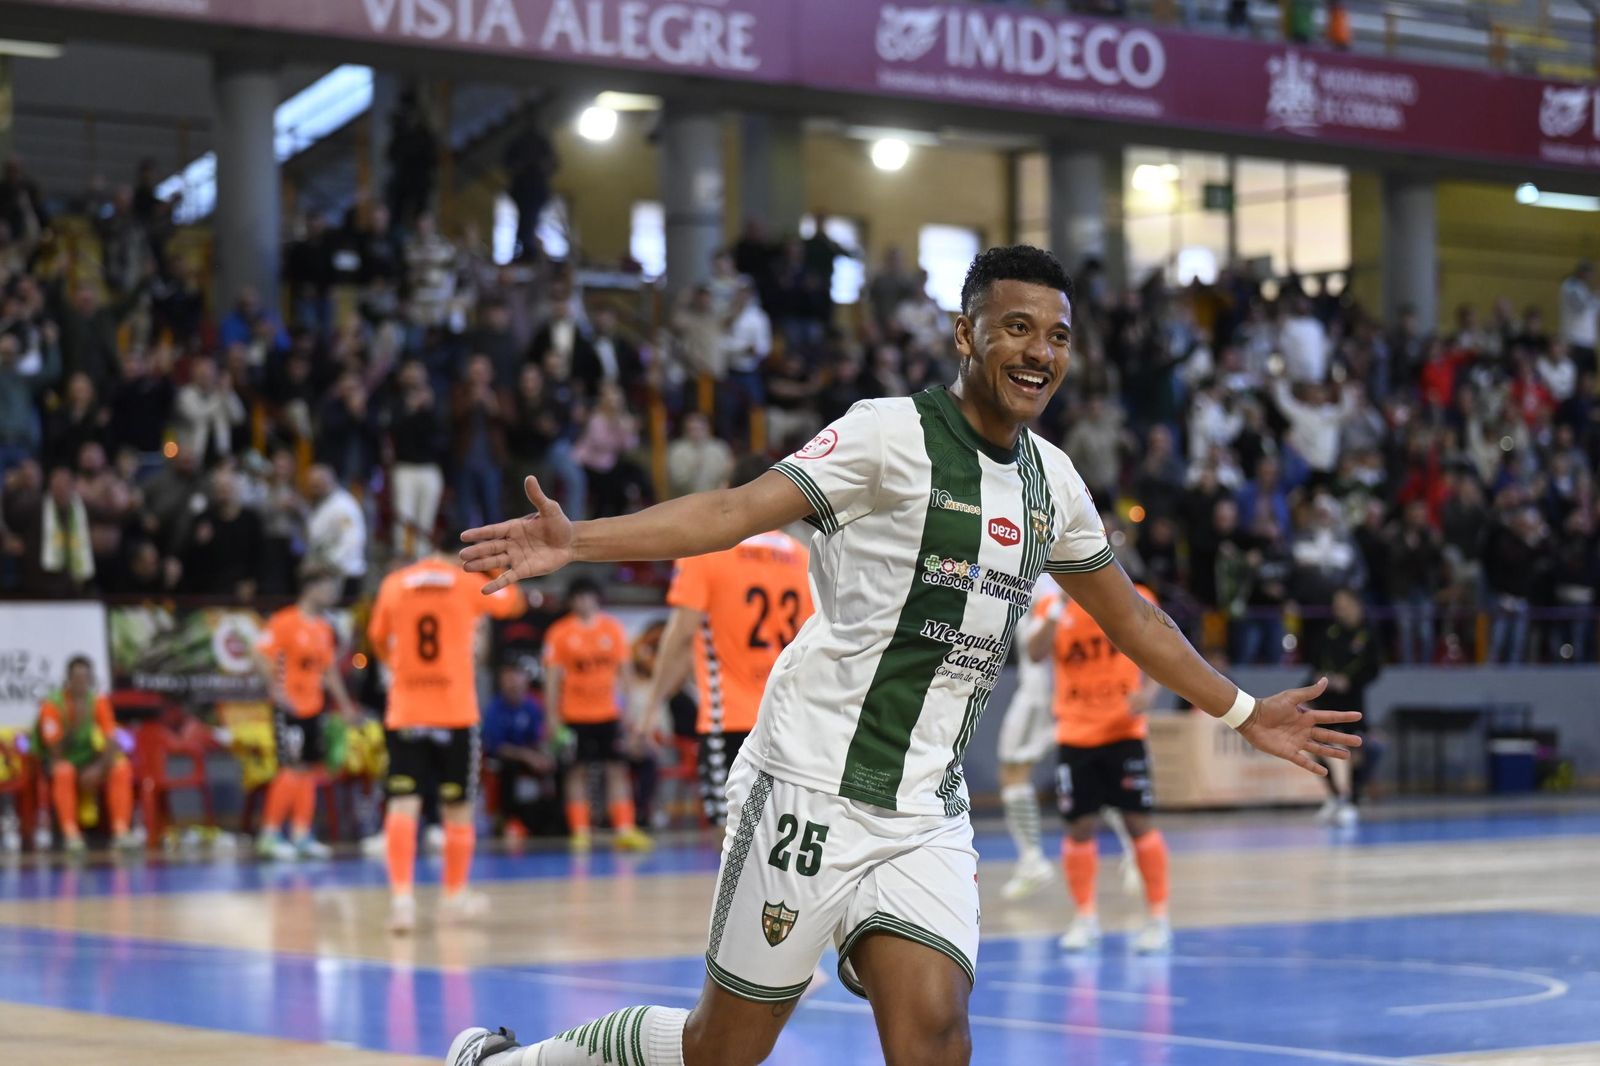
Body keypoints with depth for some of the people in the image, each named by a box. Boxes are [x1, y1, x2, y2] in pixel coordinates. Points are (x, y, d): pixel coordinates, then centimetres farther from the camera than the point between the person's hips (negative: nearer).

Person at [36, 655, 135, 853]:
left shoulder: (98, 701, -6)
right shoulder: (53, 703, -17)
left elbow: (111, 741, -12)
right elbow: (55, 750, -21)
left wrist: (99, 768, -27)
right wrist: (72, 723, -33)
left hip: (87, 758, 4)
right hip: (62, 760, -3)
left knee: (122, 767, -24)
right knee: (64, 772, -39)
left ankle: (121, 831, -27)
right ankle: (70, 834, -38)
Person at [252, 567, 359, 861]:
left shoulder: (325, 628, 13)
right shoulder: (285, 621, -11)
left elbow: (330, 669, 20)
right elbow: (261, 656, -17)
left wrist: (344, 704, 17)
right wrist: (277, 690, -21)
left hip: (313, 707, 8)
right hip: (289, 707, -8)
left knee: (308, 770, 8)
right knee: (292, 769, -10)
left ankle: (302, 836, 12)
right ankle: (269, 834, -3)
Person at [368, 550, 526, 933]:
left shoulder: (393, 584, 2)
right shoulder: (467, 582, -2)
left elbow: (378, 641, 19)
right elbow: (514, 603, 17)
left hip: (405, 714, 1)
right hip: (456, 715, -1)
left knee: (402, 805, -3)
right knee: (457, 808, 13)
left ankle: (401, 895, -19)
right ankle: (455, 895, 23)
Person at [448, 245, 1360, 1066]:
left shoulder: (1051, 481, 10)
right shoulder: (896, 435, -10)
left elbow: (1129, 615, 25)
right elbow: (739, 510, -19)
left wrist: (1245, 714, 29)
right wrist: (577, 541, -33)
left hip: (929, 818, 6)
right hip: (814, 788, -5)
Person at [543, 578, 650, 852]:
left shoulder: (614, 628, 4)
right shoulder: (560, 633, -3)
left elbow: (623, 669, 10)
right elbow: (552, 678, -2)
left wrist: (626, 704, 4)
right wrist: (553, 717, -6)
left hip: (609, 713, 2)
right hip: (575, 714, -2)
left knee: (617, 768, -1)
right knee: (577, 771, 2)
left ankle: (624, 829, -1)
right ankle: (580, 832, 6)